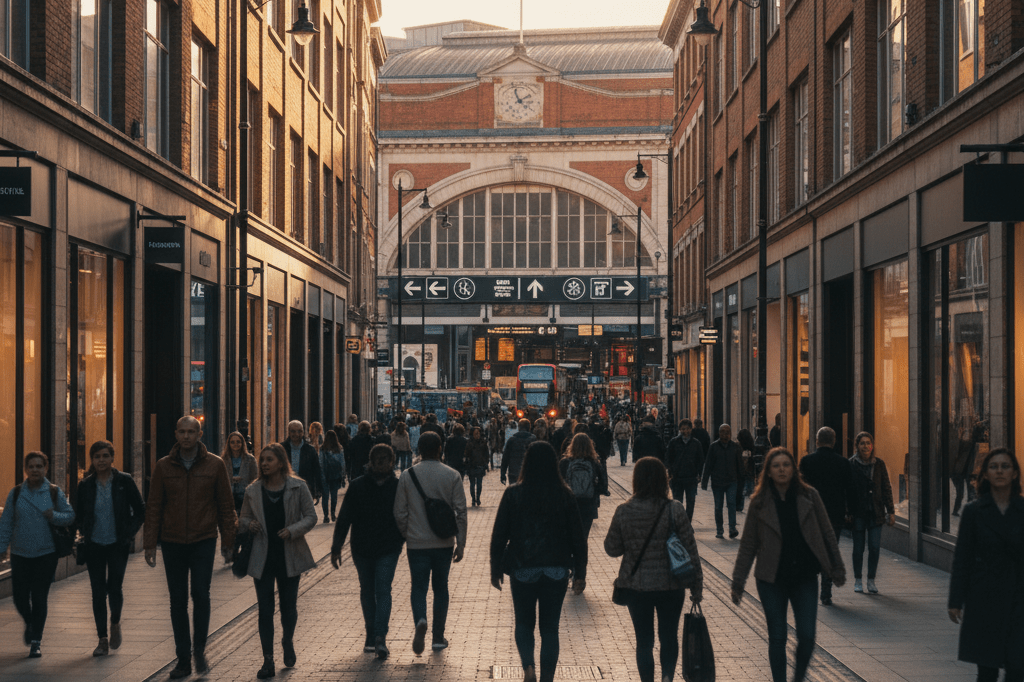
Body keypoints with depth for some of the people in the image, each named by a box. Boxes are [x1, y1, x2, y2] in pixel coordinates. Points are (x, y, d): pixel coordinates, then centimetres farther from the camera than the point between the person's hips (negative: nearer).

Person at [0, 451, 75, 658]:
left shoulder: (54, 492, 2)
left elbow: (71, 516, 5)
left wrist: (54, 516, -15)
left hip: (46, 554, -1)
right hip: (20, 554, 1)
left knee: (39, 598, -4)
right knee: (20, 597, 1)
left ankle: (36, 641, 8)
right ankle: (30, 624, 34)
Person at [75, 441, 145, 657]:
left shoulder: (124, 482, -3)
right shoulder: (85, 486, 2)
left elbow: (140, 511, 4)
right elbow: (78, 515, 15)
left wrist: (129, 532, -4)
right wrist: (85, 533, 2)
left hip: (118, 544, -2)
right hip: (94, 545, 2)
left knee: (114, 588, -10)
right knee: (98, 592, 3)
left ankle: (115, 623, 20)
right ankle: (103, 640, 13)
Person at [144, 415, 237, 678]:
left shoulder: (214, 465, 0)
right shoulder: (163, 466, 3)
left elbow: (226, 506, 4)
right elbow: (153, 506, 5)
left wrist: (228, 542, 2)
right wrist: (150, 543, 0)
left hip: (204, 541, -2)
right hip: (172, 543, 2)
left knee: (201, 594, -11)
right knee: (178, 602, 6)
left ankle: (199, 649, 12)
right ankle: (184, 660, 15)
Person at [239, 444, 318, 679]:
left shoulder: (297, 487, -3)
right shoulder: (253, 491, 3)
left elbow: (311, 516, -1)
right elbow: (243, 518, 14)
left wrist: (292, 530, -17)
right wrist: (249, 524, -9)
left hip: (289, 556, -1)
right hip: (262, 556, 1)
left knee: (289, 605, 10)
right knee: (265, 609, -1)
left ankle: (287, 642, 40)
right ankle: (268, 660, 3)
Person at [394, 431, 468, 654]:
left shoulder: (407, 475, -3)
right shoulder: (452, 475, -3)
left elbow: (400, 513, 0)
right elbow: (460, 512, -5)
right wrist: (461, 543, 1)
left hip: (417, 543, -1)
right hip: (444, 543, 1)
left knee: (419, 586, 6)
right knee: (441, 587, 13)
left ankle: (420, 621, -23)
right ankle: (438, 637, 16)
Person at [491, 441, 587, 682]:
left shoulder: (513, 494, -7)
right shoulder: (565, 495, -5)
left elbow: (499, 535, -4)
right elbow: (577, 538, -1)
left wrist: (495, 569, 7)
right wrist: (580, 574, 7)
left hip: (522, 570, -1)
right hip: (556, 571, 1)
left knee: (524, 623, 16)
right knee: (550, 627, 11)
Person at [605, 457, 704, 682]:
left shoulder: (623, 511, -8)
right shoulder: (675, 510, -11)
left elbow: (612, 549, 0)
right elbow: (690, 550, -7)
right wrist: (697, 587, 1)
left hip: (635, 586, 1)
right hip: (670, 585, 0)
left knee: (644, 640, 13)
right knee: (669, 636, 17)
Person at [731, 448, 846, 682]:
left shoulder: (809, 496, 1)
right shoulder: (760, 502, 0)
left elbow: (827, 534, 8)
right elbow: (748, 544, 4)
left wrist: (836, 568, 7)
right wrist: (738, 581, 2)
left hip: (805, 577, 0)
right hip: (771, 579, 0)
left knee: (807, 636, -4)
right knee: (777, 637, 4)